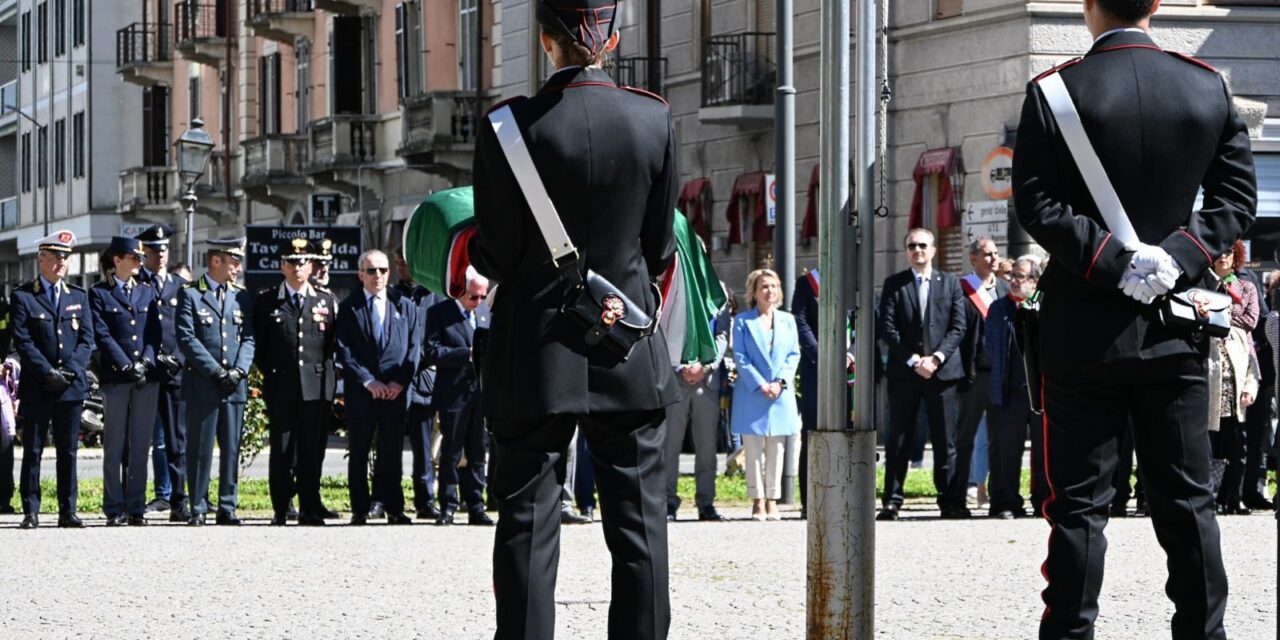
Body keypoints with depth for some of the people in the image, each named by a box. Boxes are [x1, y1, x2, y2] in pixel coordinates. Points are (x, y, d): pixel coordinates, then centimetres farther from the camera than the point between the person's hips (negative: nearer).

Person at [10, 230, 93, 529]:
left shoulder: (79, 297, 14)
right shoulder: (22, 297, 2)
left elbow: (87, 339, 7)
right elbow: (22, 342, -6)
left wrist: (70, 370, -9)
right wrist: (48, 373, -14)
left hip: (72, 386, 3)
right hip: (36, 388, -3)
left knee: (68, 451, 5)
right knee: (32, 451, 0)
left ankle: (67, 511, 8)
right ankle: (30, 511, 3)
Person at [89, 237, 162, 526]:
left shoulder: (147, 292, 15)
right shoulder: (99, 294, 2)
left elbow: (154, 332, 9)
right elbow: (102, 335, -6)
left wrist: (146, 361, -8)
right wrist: (127, 366, -14)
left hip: (147, 376, 4)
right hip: (115, 378, -4)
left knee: (141, 446, 4)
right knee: (115, 446, 0)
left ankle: (136, 509, 7)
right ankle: (115, 510, 4)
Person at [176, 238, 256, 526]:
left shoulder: (241, 296, 14)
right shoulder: (190, 294, 0)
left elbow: (249, 338, 10)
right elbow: (186, 338, -8)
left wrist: (238, 371, -7)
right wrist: (216, 372, -13)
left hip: (235, 386, 4)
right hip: (202, 384, -4)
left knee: (231, 449, 4)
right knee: (200, 449, -2)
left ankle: (227, 508, 9)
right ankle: (198, 509, 4)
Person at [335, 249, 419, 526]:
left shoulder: (405, 306, 10)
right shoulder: (349, 308, 4)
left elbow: (413, 347, 7)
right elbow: (344, 351, -2)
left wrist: (400, 381, -5)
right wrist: (368, 381, -11)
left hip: (396, 389, 1)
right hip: (360, 390, -1)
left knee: (392, 451, 1)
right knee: (358, 452, 2)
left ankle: (393, 508, 4)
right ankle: (361, 508, 6)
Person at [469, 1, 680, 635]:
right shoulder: (654, 120, -4)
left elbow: (495, 256, -7)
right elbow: (659, 247, 4)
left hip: (534, 359, -2)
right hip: (629, 357, 2)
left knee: (528, 520, 3)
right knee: (638, 518, 7)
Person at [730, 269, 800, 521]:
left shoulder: (787, 320, 12)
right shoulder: (743, 321, 2)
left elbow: (794, 355, 8)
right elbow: (740, 357, -4)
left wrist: (780, 382, -8)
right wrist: (760, 385, -13)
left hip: (781, 394, 3)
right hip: (751, 394, -3)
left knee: (776, 450, 4)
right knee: (754, 450, -3)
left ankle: (772, 501, 8)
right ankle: (758, 501, 1)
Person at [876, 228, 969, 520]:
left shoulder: (950, 283, 9)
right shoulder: (894, 284, 6)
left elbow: (958, 327, 3)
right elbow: (887, 328, -1)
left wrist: (936, 358, -10)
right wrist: (913, 360, -11)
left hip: (942, 370, 0)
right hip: (903, 372, 0)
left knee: (946, 440, 1)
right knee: (898, 439, 1)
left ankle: (951, 501, 3)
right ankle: (891, 501, 3)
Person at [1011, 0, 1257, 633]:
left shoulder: (1053, 93, -7)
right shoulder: (1209, 88, 2)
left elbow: (1036, 204, -12)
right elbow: (1237, 197, 1)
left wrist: (1114, 260, -13)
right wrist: (1178, 257, -8)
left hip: (1083, 335, -2)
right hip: (1176, 340, 2)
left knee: (1078, 504, 2)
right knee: (1186, 501, 8)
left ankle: (1070, 630, 1)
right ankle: (1204, 629, 8)